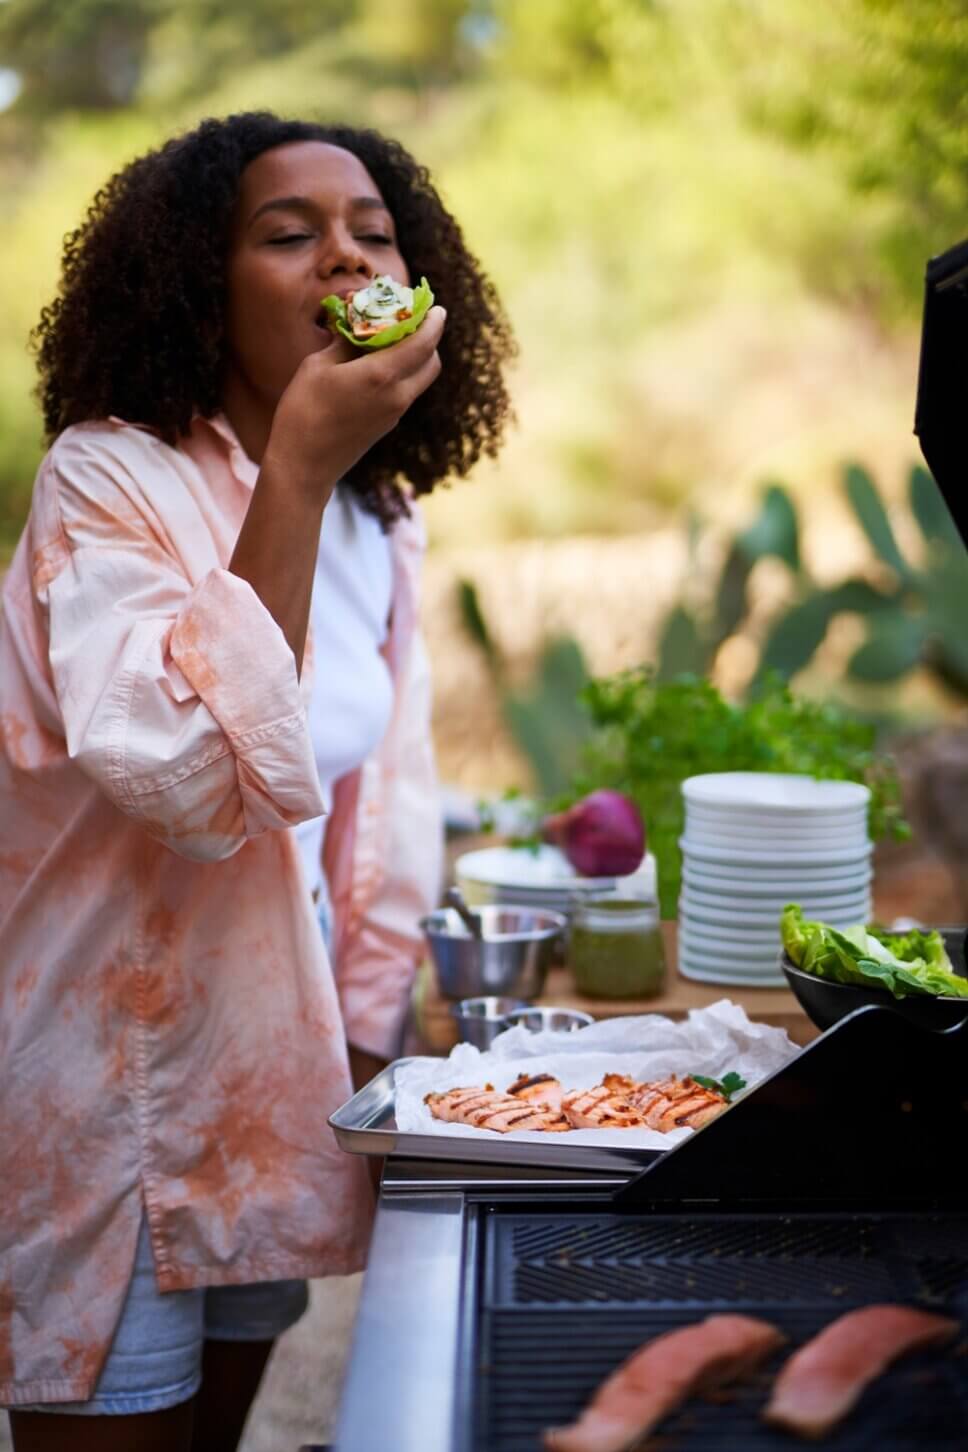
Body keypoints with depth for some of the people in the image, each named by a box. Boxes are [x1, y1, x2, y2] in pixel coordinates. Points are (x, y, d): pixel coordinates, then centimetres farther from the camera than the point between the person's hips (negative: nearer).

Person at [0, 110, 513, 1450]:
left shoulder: (383, 521, 3)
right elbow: (198, 777, -32)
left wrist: (363, 1039, 8)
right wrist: (297, 471, -30)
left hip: (274, 1072, 6)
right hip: (109, 1076, -6)